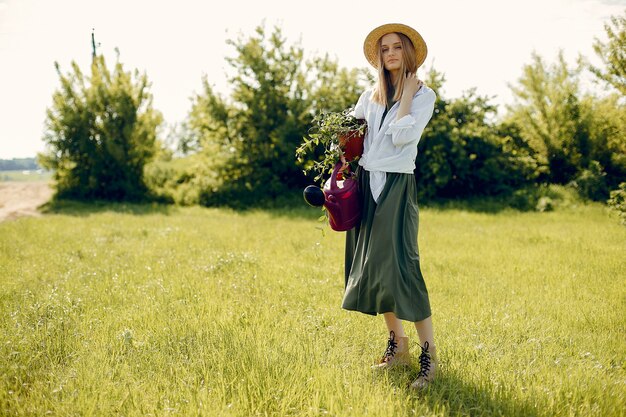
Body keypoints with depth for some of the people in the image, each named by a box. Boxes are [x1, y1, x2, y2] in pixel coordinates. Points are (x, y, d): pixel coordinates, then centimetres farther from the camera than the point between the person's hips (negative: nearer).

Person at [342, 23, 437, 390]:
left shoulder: (424, 95, -1)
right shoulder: (371, 96, 14)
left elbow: (402, 137, -15)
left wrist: (407, 95, -9)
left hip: (397, 186, -6)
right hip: (366, 184, 6)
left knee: (400, 266, -14)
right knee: (372, 267, 6)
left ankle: (430, 355, -9)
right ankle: (398, 345, 17)